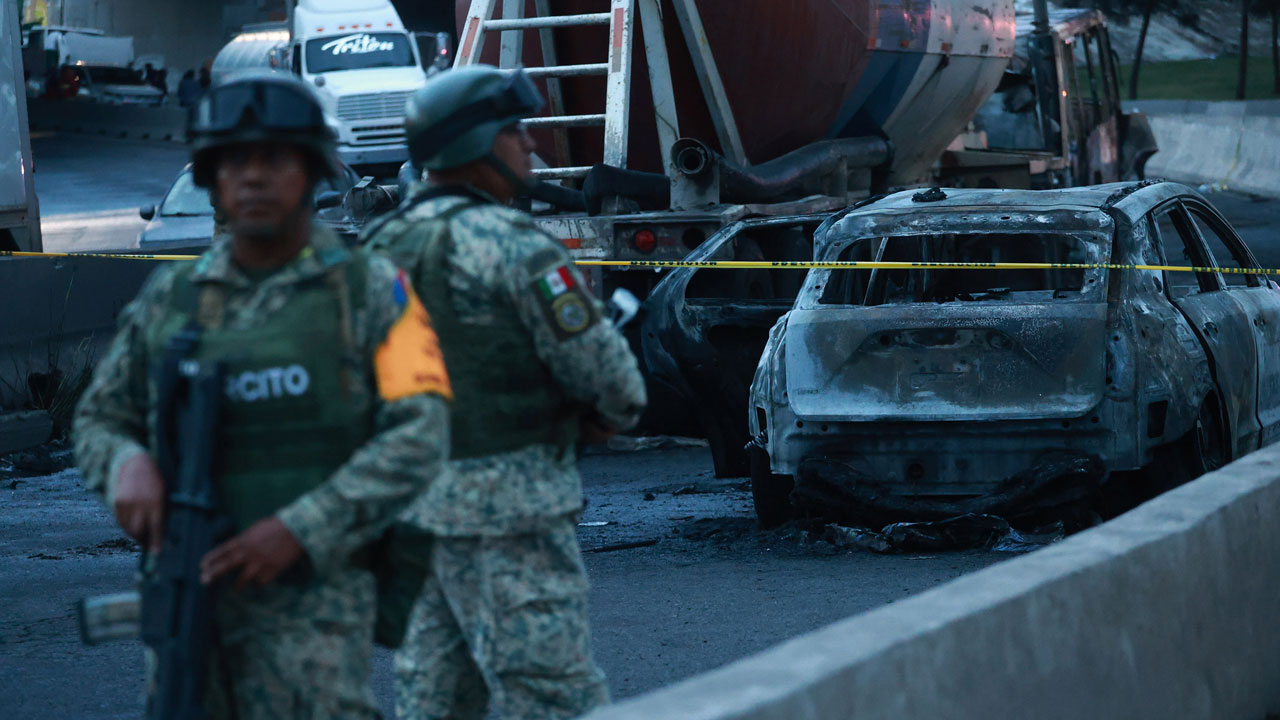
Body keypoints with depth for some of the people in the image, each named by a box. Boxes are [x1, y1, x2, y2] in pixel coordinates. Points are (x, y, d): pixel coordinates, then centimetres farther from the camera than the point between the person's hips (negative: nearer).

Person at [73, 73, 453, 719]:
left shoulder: (372, 293, 2)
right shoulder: (169, 299, 12)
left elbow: (419, 441, -7)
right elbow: (98, 421, 19)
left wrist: (301, 530, -18)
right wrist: (128, 467, -7)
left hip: (311, 599, -3)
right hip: (186, 592, 4)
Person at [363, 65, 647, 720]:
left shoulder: (385, 245, 10)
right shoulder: (512, 247, -15)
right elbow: (601, 367, -15)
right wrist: (614, 413, 9)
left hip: (411, 498, 8)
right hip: (506, 505, -8)